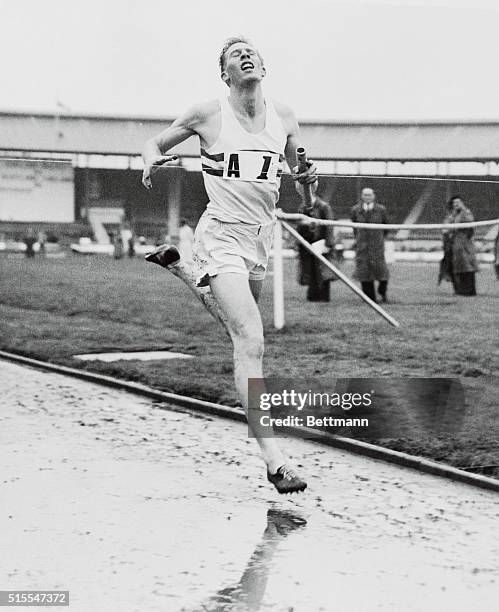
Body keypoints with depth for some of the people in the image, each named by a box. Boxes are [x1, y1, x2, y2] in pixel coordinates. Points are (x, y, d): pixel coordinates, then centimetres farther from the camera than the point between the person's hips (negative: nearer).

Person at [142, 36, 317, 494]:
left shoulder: (283, 116, 5)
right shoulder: (208, 114, -5)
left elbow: (297, 168, 21)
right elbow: (155, 143, 8)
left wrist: (307, 175, -2)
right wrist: (152, 159, -15)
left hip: (261, 236, 6)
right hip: (222, 235, -6)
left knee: (245, 334, 23)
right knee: (251, 341, -21)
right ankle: (273, 459, -25)